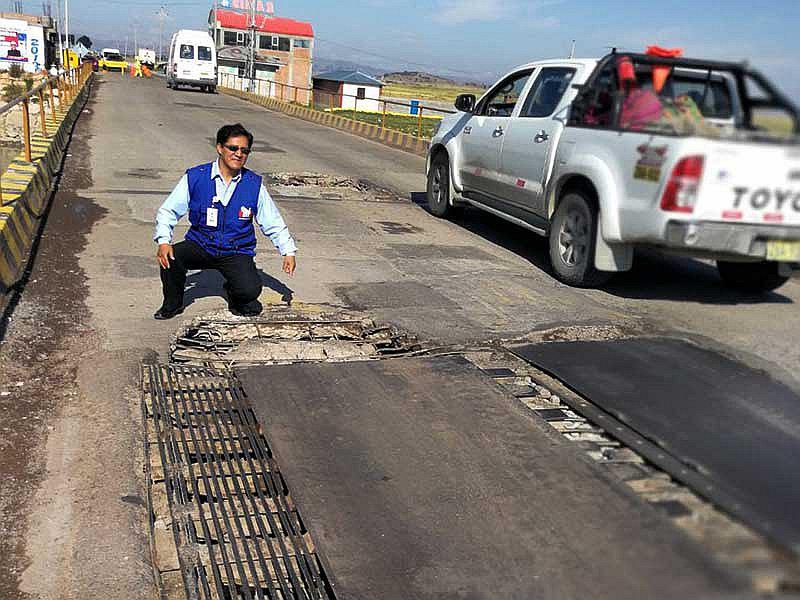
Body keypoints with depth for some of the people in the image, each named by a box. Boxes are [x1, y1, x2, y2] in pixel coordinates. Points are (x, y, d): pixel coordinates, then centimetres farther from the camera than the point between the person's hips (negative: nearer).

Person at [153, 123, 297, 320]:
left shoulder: (254, 184, -2)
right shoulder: (195, 177, -5)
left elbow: (274, 223, 5)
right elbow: (167, 211, -2)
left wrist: (288, 251, -6)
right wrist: (164, 241, -19)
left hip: (237, 253, 0)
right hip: (200, 245, 1)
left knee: (250, 291, -26)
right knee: (170, 257, -28)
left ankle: (234, 291, 15)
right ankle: (173, 304, 3)